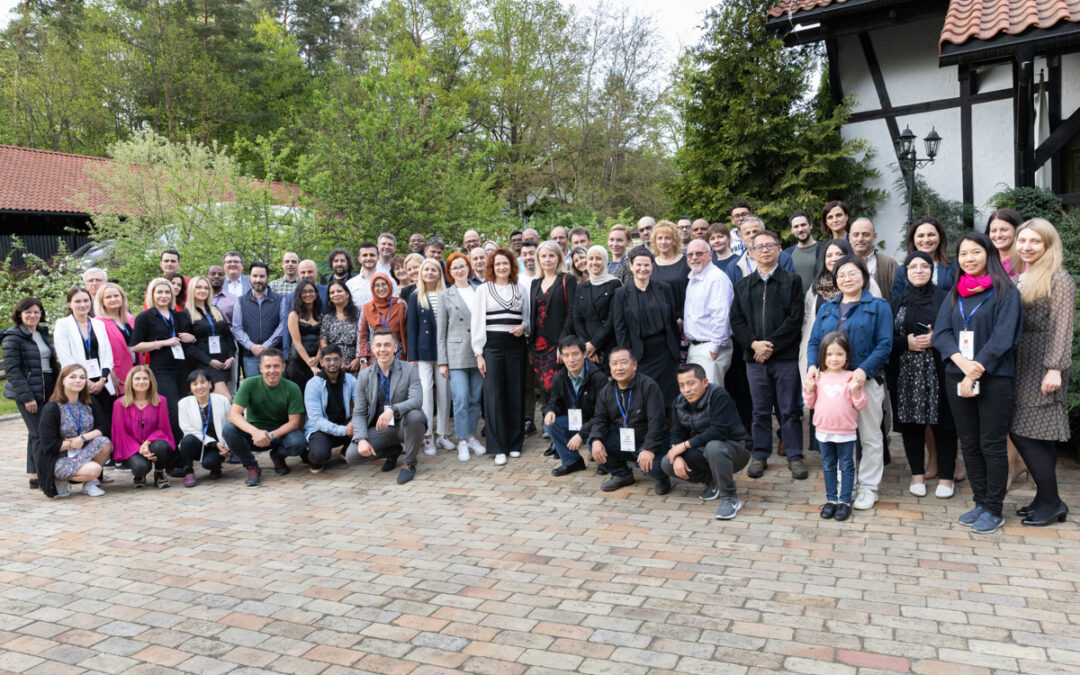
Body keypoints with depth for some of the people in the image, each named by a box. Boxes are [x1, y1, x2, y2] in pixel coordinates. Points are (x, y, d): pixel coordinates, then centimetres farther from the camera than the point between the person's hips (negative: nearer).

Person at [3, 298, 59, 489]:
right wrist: (26, 397, -17)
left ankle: (34, 476, 18)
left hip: (48, 392, 7)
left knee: (35, 433, 12)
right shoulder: (13, 337, -7)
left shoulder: (43, 333, 15)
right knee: (39, 434, -10)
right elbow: (12, 369, -12)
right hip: (29, 393, -7)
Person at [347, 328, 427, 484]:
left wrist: (392, 410, -40)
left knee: (415, 416, -37)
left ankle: (410, 464, -10)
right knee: (352, 455, -19)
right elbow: (359, 413, 1)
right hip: (379, 428, 2)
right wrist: (362, 439, -17)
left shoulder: (409, 369, -5)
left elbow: (417, 400, -21)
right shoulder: (364, 375, 2)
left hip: (404, 425, -2)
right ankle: (393, 451, 12)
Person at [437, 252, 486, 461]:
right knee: (461, 399, -8)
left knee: (476, 398, 6)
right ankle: (462, 442, 0)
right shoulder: (445, 296, 6)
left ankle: (472, 437, 18)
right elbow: (441, 331, 4)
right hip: (456, 353, -2)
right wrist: (442, 362, -2)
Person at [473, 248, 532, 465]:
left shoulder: (521, 289, 11)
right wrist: (479, 353, -4)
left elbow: (528, 316, 17)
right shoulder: (483, 289, 5)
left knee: (516, 394, 4)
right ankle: (498, 447, 1)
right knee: (494, 395, -4)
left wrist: (523, 327, -7)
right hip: (492, 345, -2)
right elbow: (477, 321, 2)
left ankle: (515, 443, 16)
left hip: (516, 344, 2)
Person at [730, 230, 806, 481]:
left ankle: (795, 456, 14)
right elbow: (736, 320, 6)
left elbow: (795, 319, -6)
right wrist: (754, 343, -9)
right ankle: (760, 455, 20)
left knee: (789, 410, 4)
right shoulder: (743, 285, 11)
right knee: (760, 410, 10)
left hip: (786, 356, -2)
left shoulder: (792, 281, 2)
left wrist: (772, 344, -13)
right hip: (755, 356, 3)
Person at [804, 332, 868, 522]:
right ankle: (831, 499, 27)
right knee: (828, 467, 15)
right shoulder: (819, 378, 0)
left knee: (846, 467, 8)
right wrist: (808, 390, -10)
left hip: (846, 433, -3)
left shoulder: (851, 378, -9)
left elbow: (861, 405, -7)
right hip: (823, 431, 3)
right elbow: (811, 403, 7)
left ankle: (845, 501, 19)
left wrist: (856, 392, -25)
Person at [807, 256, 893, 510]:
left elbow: (884, 345, -6)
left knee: (870, 437, 3)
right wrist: (812, 365, -8)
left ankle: (868, 488, 14)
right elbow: (814, 341, 12)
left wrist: (864, 370, -20)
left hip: (866, 381, -3)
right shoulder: (826, 308, 16)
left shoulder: (878, 307, 4)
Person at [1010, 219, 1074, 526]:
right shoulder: (1018, 278, 14)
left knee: (1025, 432, -8)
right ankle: (1047, 499, 18)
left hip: (1042, 367, -7)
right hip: (1020, 365, 7)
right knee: (1037, 436, 10)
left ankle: (1051, 502, 4)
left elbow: (1061, 328, -13)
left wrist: (1055, 369, -18)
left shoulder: (1058, 279, -8)